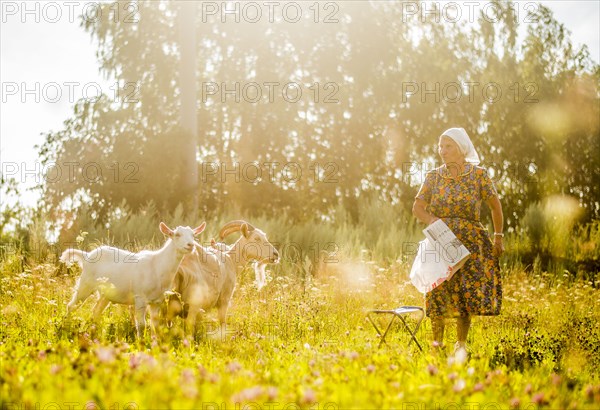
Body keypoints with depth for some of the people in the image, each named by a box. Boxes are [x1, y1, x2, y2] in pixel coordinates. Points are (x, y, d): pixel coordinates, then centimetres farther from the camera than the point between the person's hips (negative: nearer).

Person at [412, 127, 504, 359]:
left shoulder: (478, 175, -2)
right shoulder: (433, 177, 3)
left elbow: (495, 205, 5)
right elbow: (417, 207, 4)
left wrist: (498, 237, 3)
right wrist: (431, 219, -17)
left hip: (470, 242, -1)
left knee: (467, 291, -6)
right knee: (438, 291, -3)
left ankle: (461, 344, 4)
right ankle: (437, 341, 13)